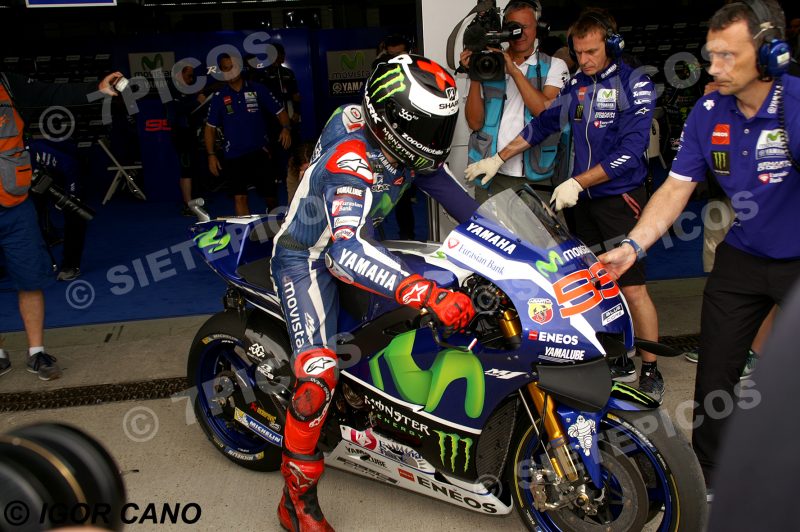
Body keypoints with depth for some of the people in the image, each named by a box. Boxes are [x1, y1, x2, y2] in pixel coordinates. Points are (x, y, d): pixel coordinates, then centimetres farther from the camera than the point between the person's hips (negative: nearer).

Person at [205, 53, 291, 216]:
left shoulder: (257, 89, 2)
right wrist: (211, 155, 2)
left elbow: (280, 111, 5)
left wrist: (285, 128, -16)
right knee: (239, 197, -7)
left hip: (260, 152, 0)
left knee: (270, 195, 5)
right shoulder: (219, 96, 5)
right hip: (234, 156, 1)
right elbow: (210, 127, 10)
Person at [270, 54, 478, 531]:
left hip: (355, 238, 9)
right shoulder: (352, 163, -35)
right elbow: (344, 253, -48)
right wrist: (427, 293, -58)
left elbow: (440, 179, 5)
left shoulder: (398, 143, -11)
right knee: (319, 373, -22)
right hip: (308, 256, -8)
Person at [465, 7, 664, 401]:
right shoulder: (577, 84, 11)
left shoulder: (635, 85, -8)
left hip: (620, 197, -6)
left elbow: (630, 151, -16)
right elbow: (543, 124, 16)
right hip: (584, 200, 6)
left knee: (632, 289, -7)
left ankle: (651, 372, 6)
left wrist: (577, 183, -19)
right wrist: (498, 159, 11)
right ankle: (620, 363, 20)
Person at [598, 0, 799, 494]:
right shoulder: (708, 113, -5)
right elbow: (677, 187, -4)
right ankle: (706, 475, 25)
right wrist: (632, 246, -15)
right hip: (742, 258, 4)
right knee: (715, 373, 8)